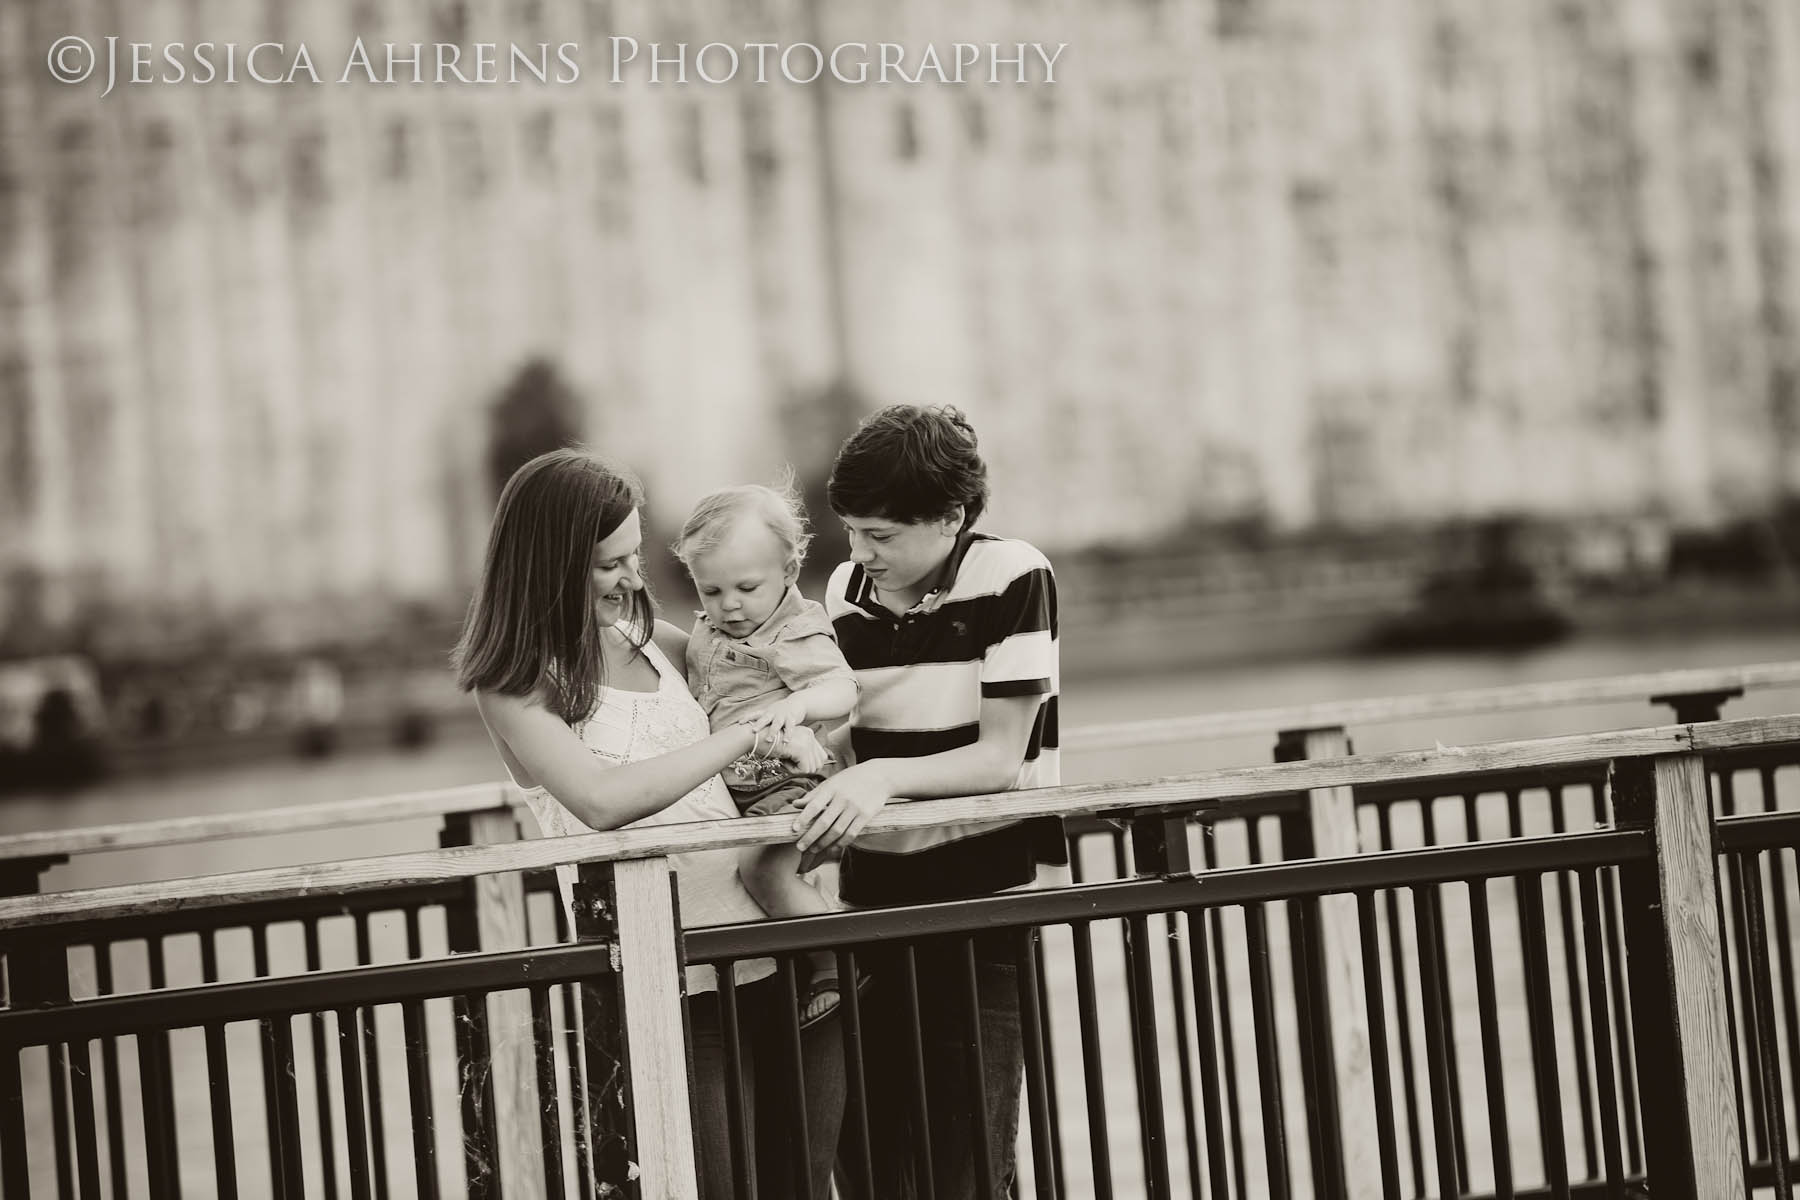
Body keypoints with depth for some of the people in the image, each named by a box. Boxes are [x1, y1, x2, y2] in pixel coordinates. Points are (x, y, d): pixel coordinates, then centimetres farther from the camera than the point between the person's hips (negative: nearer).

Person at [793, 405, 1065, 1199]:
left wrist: (883, 778, -26)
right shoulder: (846, 589, 5)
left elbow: (1002, 758, -13)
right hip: (876, 901, 5)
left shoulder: (1012, 578, -10)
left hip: (991, 902, -5)